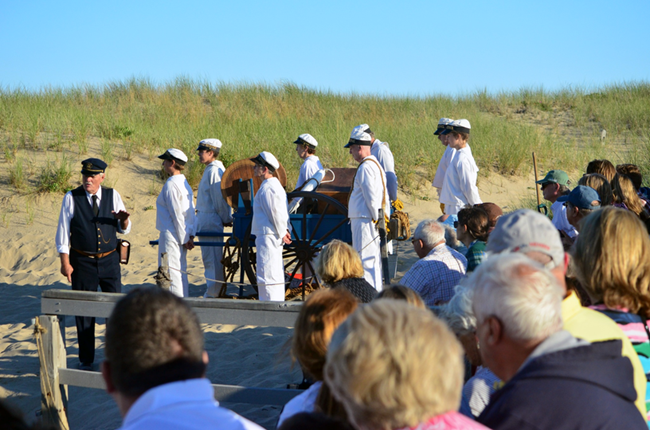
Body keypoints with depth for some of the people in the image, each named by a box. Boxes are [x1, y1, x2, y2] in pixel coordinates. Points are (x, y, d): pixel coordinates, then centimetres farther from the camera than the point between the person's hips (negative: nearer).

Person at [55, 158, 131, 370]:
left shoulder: (112, 195, 4)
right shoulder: (71, 198, -3)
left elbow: (124, 229, 9)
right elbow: (63, 232, -2)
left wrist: (123, 219, -15)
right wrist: (65, 263, -8)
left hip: (109, 260, 2)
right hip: (82, 262, -2)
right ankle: (86, 360, 14)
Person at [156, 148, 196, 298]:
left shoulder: (170, 185, -15)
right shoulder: (185, 183, 13)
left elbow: (177, 215, -16)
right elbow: (191, 212, 11)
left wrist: (184, 239, -11)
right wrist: (191, 235, 7)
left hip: (171, 234, -9)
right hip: (182, 236, 9)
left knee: (170, 274, -5)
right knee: (181, 272, 13)